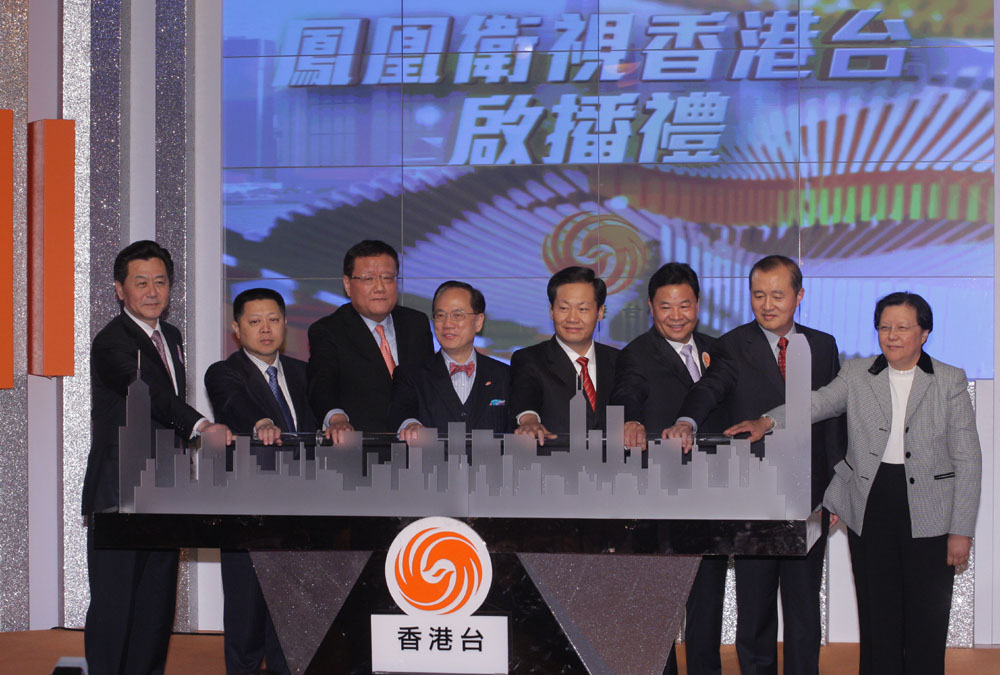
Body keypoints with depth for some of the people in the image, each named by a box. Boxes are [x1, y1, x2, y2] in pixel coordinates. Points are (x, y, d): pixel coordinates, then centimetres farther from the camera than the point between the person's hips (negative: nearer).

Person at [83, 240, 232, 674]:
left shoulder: (171, 337, 15)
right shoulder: (111, 343, -13)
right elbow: (149, 393, -30)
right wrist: (200, 426, -45)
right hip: (118, 495, -8)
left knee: (158, 601, 11)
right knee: (114, 601, -5)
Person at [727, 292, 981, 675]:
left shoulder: (950, 382, 3)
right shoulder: (856, 375, 8)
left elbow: (968, 460, 1)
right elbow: (818, 403, -10)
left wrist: (962, 531, -4)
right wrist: (768, 421, -29)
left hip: (928, 514, -1)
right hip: (870, 511, 2)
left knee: (927, 623, 2)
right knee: (876, 619, 5)